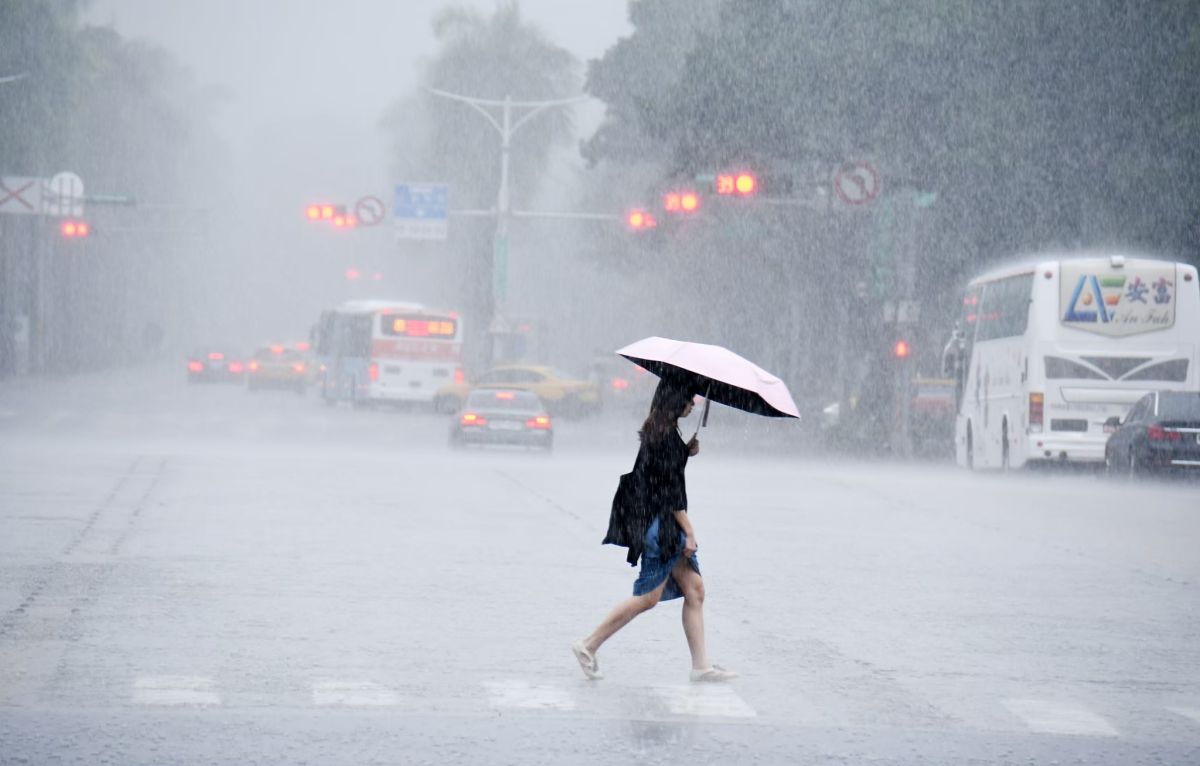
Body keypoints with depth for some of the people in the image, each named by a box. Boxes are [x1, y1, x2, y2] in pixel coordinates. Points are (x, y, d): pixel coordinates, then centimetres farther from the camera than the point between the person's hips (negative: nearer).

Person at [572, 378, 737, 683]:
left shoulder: (658, 430, 13)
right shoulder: (665, 433, -17)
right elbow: (670, 488, -19)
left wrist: (690, 448, 3)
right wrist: (688, 531, -16)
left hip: (669, 523, 10)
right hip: (662, 523, -10)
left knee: (694, 590, 7)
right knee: (649, 596, -6)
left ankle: (701, 665, 8)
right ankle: (589, 646, 1)